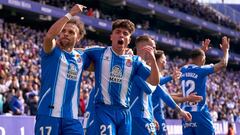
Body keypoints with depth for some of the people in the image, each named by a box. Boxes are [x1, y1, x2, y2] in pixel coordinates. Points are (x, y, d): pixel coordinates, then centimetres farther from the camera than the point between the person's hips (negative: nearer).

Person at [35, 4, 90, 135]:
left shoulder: (81, 57, 14)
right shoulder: (52, 51, 1)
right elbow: (49, 35, -20)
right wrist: (70, 14, -15)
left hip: (71, 117, 4)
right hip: (48, 114, -4)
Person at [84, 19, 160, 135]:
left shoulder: (134, 60, 8)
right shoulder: (99, 53, 3)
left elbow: (154, 81, 2)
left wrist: (152, 59, -10)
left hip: (124, 112, 4)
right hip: (104, 109, -4)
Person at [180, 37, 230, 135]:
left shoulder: (183, 70, 10)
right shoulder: (201, 70, -9)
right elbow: (223, 64, -2)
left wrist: (202, 51, 43)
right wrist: (225, 50, 14)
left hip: (186, 114, 6)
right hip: (200, 113, -6)